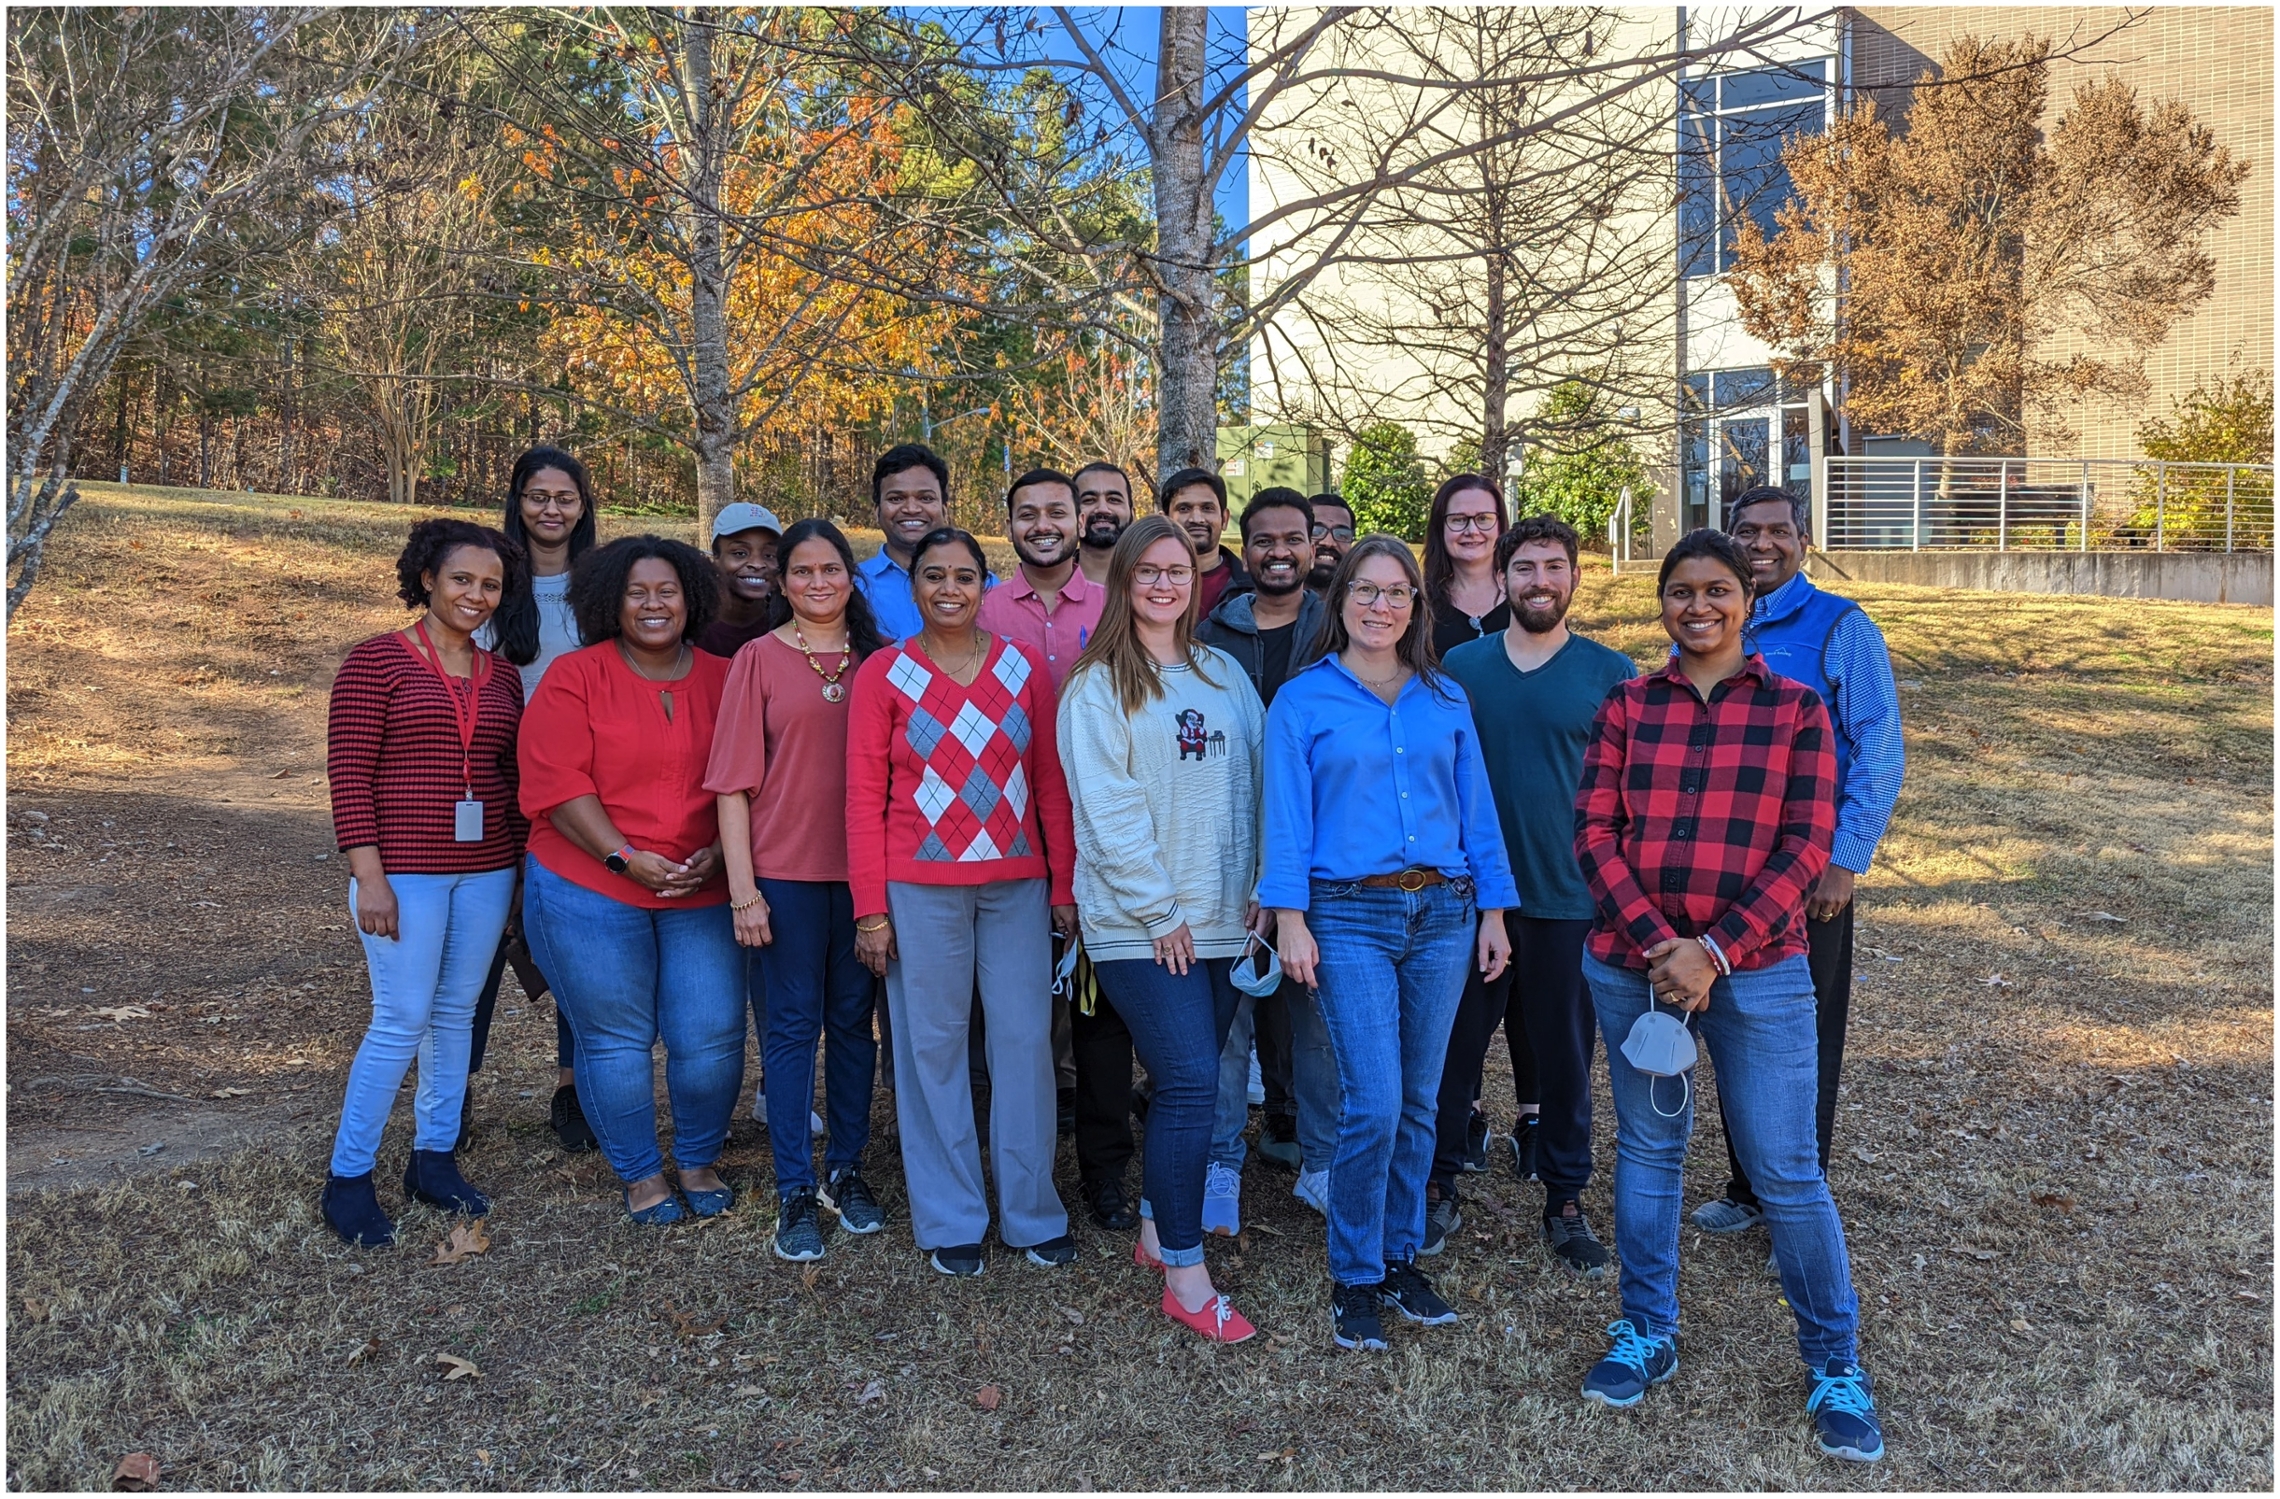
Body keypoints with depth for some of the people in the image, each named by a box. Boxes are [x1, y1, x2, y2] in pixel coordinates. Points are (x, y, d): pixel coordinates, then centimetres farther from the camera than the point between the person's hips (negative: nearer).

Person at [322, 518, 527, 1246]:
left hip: (485, 871, 5)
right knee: (401, 1022, -4)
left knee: (456, 1015, 11)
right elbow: (348, 774, -9)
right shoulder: (377, 661, -5)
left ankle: (434, 1157, 25)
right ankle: (347, 1178, 11)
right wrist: (369, 877, -14)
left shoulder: (501, 677, 11)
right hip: (405, 870, -5)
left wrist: (517, 868, 12)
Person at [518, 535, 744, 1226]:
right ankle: (641, 1173, 26)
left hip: (702, 891, 2)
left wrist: (718, 853, -10)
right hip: (590, 890, -2)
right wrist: (627, 858, -17)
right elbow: (557, 784, -10)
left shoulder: (724, 680, 6)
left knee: (712, 1037, 1)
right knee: (616, 1040, 6)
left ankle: (699, 1161, 26)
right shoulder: (574, 678, -3)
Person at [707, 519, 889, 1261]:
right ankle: (795, 1191, 14)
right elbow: (733, 781, -3)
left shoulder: (878, 659, 7)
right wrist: (742, 888, -8)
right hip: (786, 871, -2)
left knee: (854, 1019, 11)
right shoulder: (759, 659, -1)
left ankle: (846, 1170, 25)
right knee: (793, 1024, 4)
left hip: (864, 867, 3)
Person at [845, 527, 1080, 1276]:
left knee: (1026, 1040, 4)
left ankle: (1033, 1213, 20)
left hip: (1017, 882, 2)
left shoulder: (1024, 668, 5)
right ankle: (950, 1221, 19)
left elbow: (1051, 783, 7)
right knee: (932, 1047, 5)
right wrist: (870, 907, -5)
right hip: (920, 888, -1)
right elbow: (864, 797, 0)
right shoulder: (882, 674, 0)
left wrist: (1063, 884, 3)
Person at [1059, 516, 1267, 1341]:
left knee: (1190, 1078, 11)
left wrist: (1259, 886, 5)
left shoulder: (1223, 675, 11)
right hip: (1139, 923, -5)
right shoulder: (1099, 686, -5)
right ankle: (1185, 1278, 1)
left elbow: (1253, 785, 12)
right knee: (1191, 1081, -9)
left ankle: (1158, 1228, 29)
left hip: (1223, 915, 5)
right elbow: (1107, 810, -10)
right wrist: (1159, 910, -12)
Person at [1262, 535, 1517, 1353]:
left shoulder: (1445, 701, 11)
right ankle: (1355, 1278, 9)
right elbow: (1287, 819, -3)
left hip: (1443, 915, 4)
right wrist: (1290, 917, -10)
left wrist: (1492, 909, 7)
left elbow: (1477, 809, 12)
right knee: (1373, 1106, -8)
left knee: (1418, 1103, 9)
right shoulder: (1302, 701, 1)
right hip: (1350, 917, -3)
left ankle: (1401, 1256, 26)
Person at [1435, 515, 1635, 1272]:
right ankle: (1438, 1187, 23)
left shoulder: (1611, 673, 0)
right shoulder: (1459, 667, 4)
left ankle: (1566, 1199, 26)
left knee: (1564, 1054, 10)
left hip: (1570, 898, -1)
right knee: (1453, 1044, 8)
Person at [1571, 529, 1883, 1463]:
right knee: (1647, 1148, 13)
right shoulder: (1627, 706, 5)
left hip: (1756, 968, -2)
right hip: (1630, 964, 2)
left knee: (1785, 1168, 3)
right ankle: (1647, 1333, 30)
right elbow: (1595, 833, -1)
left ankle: (1835, 1362, 22)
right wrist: (1655, 946, -13)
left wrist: (1714, 951, -14)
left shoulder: (1795, 709, 0)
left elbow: (1806, 849, -5)